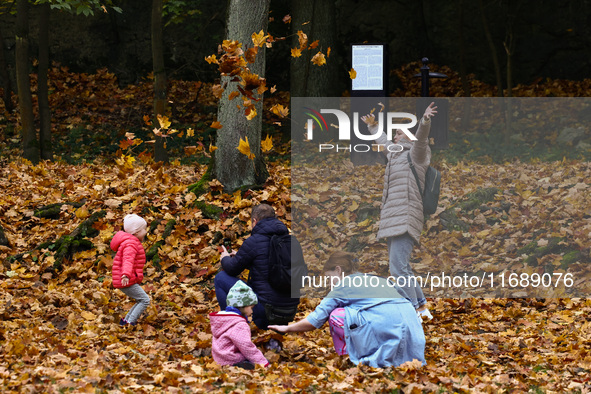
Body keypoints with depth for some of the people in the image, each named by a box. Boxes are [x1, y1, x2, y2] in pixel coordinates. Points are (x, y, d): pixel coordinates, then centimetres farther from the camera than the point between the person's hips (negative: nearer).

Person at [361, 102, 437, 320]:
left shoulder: (415, 155, -2)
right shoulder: (395, 155, 23)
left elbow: (421, 138, -22)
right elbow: (384, 143, 43)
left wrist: (425, 121, -41)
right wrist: (373, 126, 58)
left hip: (405, 219, -10)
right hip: (393, 220, 10)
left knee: (399, 267, -16)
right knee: (400, 268, 12)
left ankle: (414, 311, -15)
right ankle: (422, 307, 20)